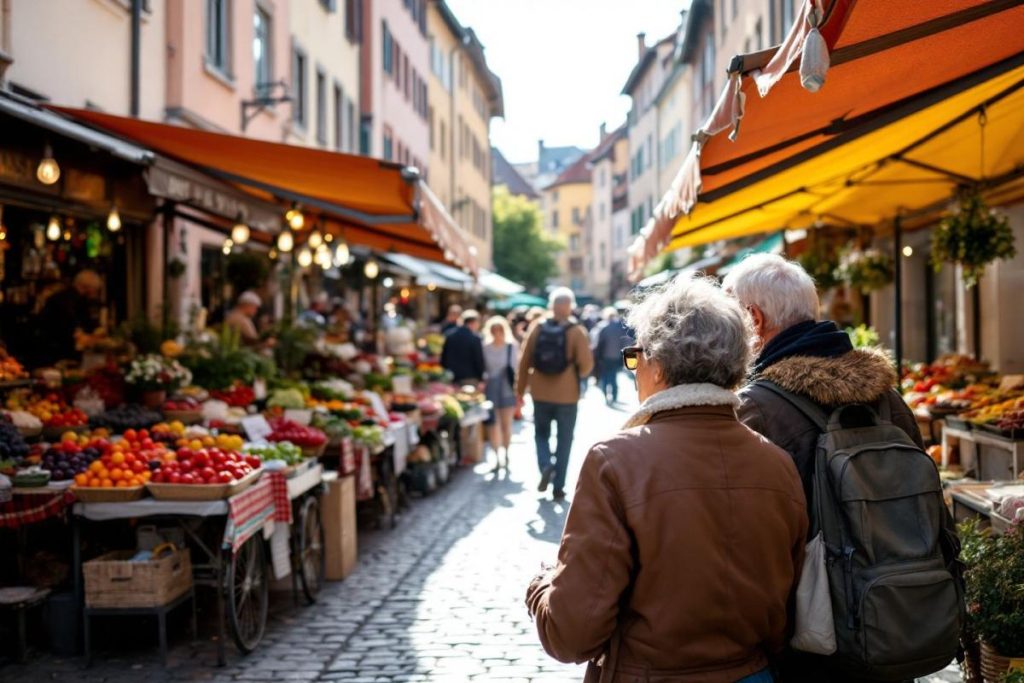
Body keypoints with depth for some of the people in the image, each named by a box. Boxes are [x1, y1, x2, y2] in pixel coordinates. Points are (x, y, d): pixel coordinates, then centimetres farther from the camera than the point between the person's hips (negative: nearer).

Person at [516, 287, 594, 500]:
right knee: (564, 441, 11)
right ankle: (558, 486, 12)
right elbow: (586, 364, -15)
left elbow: (525, 360, -1)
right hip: (567, 395, -2)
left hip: (540, 393, 2)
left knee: (541, 434, 20)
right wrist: (577, 375, 8)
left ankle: (545, 465, -6)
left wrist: (520, 388, 9)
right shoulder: (577, 332, -11)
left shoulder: (537, 327, -4)